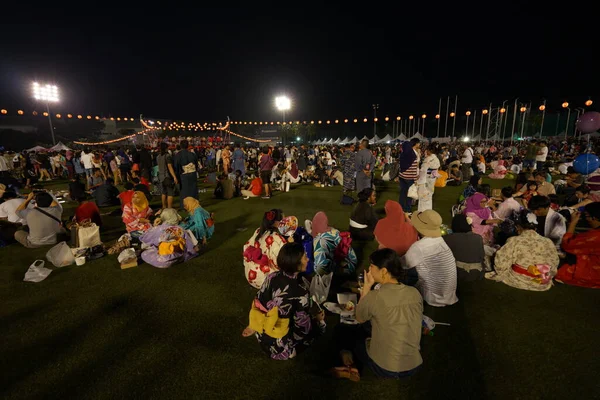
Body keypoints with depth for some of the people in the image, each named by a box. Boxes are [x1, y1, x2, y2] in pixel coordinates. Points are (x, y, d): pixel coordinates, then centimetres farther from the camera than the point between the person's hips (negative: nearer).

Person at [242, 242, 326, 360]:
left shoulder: (272, 277, -13)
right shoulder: (300, 291, -28)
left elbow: (257, 303, -2)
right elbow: (303, 325, -17)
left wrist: (253, 326, 14)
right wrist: (316, 318, 4)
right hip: (281, 344, -5)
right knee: (319, 323, 15)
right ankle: (289, 350, 11)